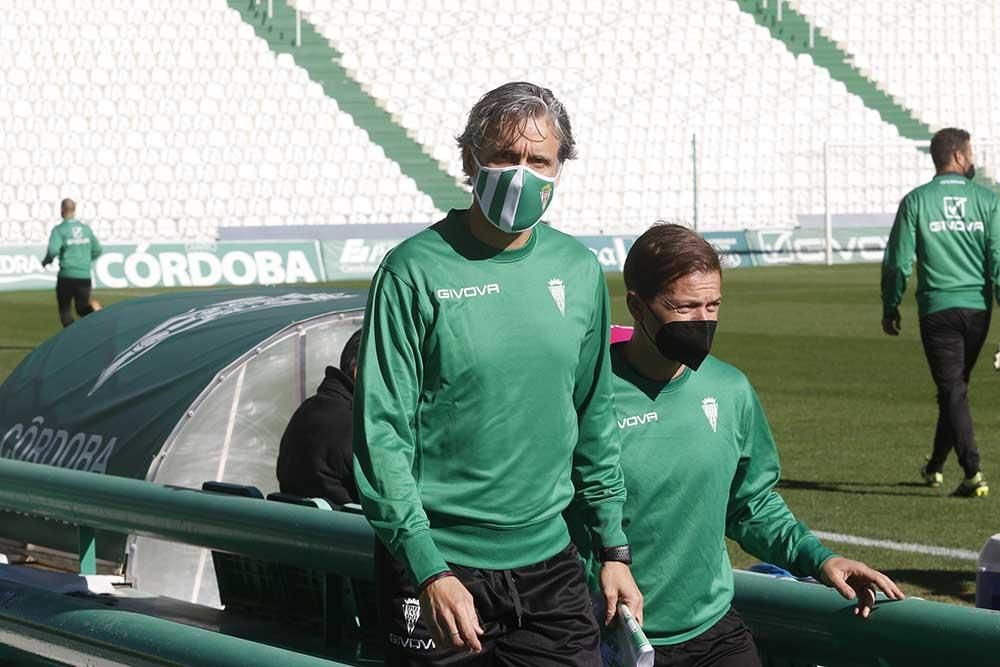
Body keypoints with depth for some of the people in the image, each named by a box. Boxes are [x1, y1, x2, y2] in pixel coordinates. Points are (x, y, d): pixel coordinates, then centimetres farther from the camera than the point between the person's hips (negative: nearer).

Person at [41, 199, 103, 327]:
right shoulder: (86, 229, 9)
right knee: (82, 309, 10)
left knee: (64, 310, 14)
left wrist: (46, 261, 1)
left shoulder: (59, 230, -6)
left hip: (67, 275, -3)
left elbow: (53, 250, -20)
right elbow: (97, 250, 13)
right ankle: (93, 311, -24)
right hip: (84, 276, 3)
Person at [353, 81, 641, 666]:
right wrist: (428, 571, -18)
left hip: (549, 562, 4)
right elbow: (381, 432, -12)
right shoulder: (415, 272, -9)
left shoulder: (580, 271, 6)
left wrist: (615, 550, 12)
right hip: (438, 567, -4)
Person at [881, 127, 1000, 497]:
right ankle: (936, 465, 31)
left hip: (937, 308, -2)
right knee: (956, 387, 18)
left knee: (953, 392, -2)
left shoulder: (916, 201, -3)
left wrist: (890, 308, 8)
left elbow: (898, 261, -3)